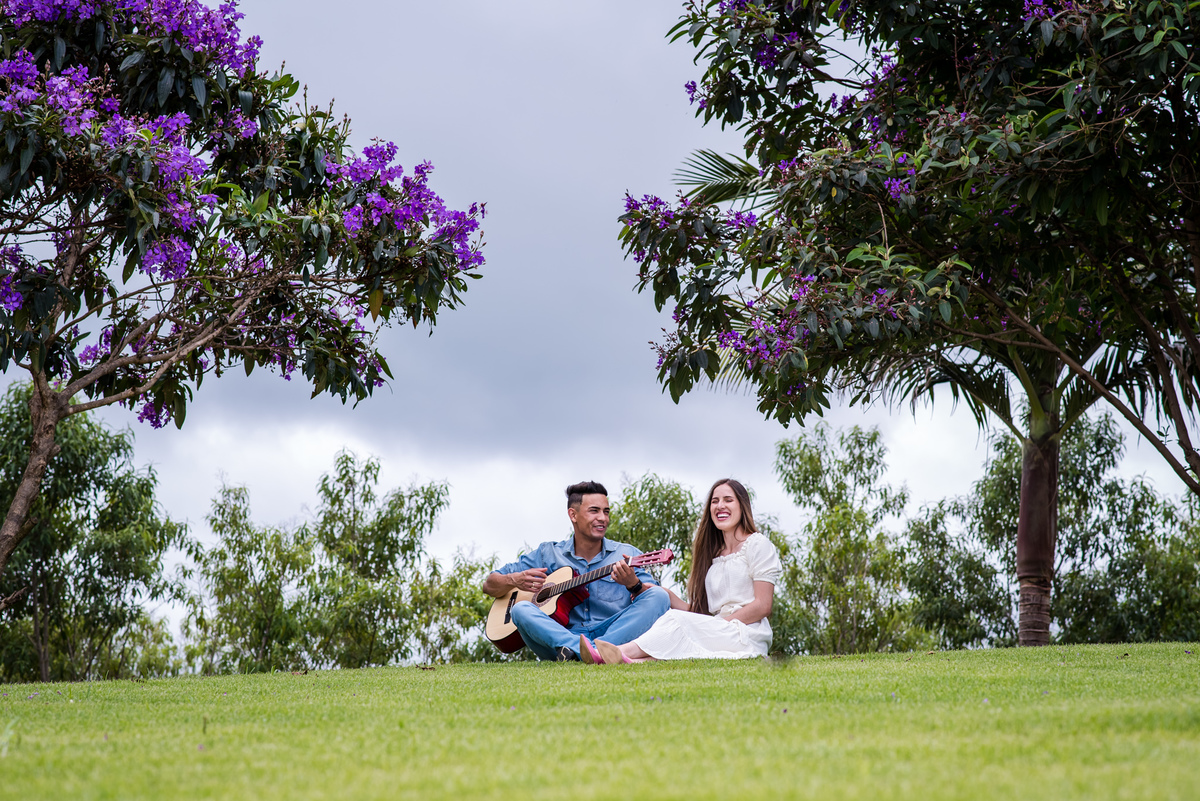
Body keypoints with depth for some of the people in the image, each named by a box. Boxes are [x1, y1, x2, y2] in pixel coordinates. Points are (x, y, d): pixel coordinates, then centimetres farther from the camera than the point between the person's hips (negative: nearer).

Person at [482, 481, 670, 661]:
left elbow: (654, 596, 0)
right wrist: (514, 580, -10)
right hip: (562, 639, 0)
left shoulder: (627, 555, 11)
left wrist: (633, 585, -23)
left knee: (659, 597, -21)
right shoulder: (548, 555, 13)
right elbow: (490, 585, 14)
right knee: (521, 609, -25)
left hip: (613, 635, 0)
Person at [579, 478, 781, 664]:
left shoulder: (757, 545, 4)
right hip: (719, 635, 5)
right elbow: (699, 611, 15)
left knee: (676, 619, -27)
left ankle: (621, 653, -45)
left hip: (749, 636, -5)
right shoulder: (712, 554, 24)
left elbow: (762, 606, -6)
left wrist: (717, 626, -12)